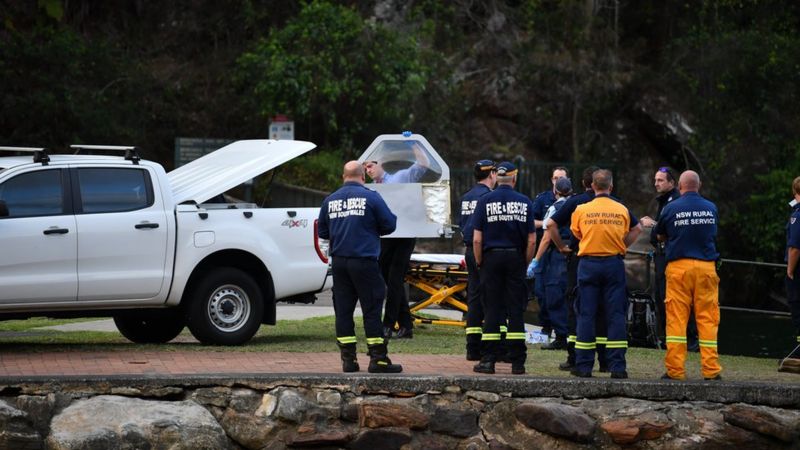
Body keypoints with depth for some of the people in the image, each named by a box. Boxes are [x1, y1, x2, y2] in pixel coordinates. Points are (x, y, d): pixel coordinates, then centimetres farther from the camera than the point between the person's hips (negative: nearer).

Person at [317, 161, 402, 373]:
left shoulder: (330, 200, 7)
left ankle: (348, 359, 7)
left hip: (339, 262, 4)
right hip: (364, 261, -4)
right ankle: (378, 359, -2)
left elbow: (322, 232, 14)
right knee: (372, 310, 0)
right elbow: (390, 225, -3)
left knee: (343, 310, 8)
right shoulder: (371, 197, -6)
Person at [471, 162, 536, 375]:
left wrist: (479, 262, 7)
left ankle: (489, 360, -1)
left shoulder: (485, 201, -2)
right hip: (516, 258, 1)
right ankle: (517, 362, 3)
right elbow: (531, 240, 0)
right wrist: (526, 263, 12)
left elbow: (477, 239, -5)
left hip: (492, 257, -1)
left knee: (492, 310, 2)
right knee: (516, 310, 3)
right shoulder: (525, 202, 2)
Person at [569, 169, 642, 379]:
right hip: (614, 264, 1)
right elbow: (636, 229, 17)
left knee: (586, 314, 3)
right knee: (616, 314, 2)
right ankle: (617, 367, -2)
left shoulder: (582, 210, -3)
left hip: (589, 264, -1)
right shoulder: (622, 210, 2)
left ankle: (584, 365, 2)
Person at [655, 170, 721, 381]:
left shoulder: (671, 209, -1)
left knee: (676, 318, 0)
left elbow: (660, 236, 13)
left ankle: (675, 369, -3)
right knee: (708, 318, 3)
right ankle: (711, 369, 0)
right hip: (706, 266, 2)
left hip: (679, 266, -2)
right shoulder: (711, 208, 7)